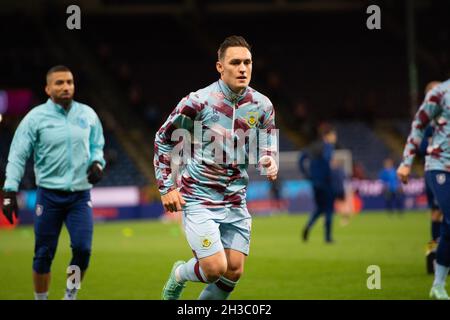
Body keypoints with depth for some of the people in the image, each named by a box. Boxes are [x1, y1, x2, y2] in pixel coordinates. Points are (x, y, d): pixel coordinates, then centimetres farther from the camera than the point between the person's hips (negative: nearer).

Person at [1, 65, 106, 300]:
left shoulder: (88, 115, 7)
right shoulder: (35, 117, -4)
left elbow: (97, 146, 20)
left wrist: (97, 162, -2)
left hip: (80, 195, 2)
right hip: (49, 194, -2)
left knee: (82, 249, -11)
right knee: (43, 254, 1)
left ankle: (70, 296, 9)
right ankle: (41, 299, 18)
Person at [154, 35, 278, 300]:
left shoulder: (262, 105, -1)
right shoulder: (198, 102, -14)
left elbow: (268, 144, 16)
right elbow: (163, 139, 0)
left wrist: (269, 162, -8)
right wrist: (167, 187, -3)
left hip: (235, 201, 5)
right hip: (199, 199, -5)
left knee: (234, 272, 3)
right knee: (215, 268, -14)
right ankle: (179, 275, 21)